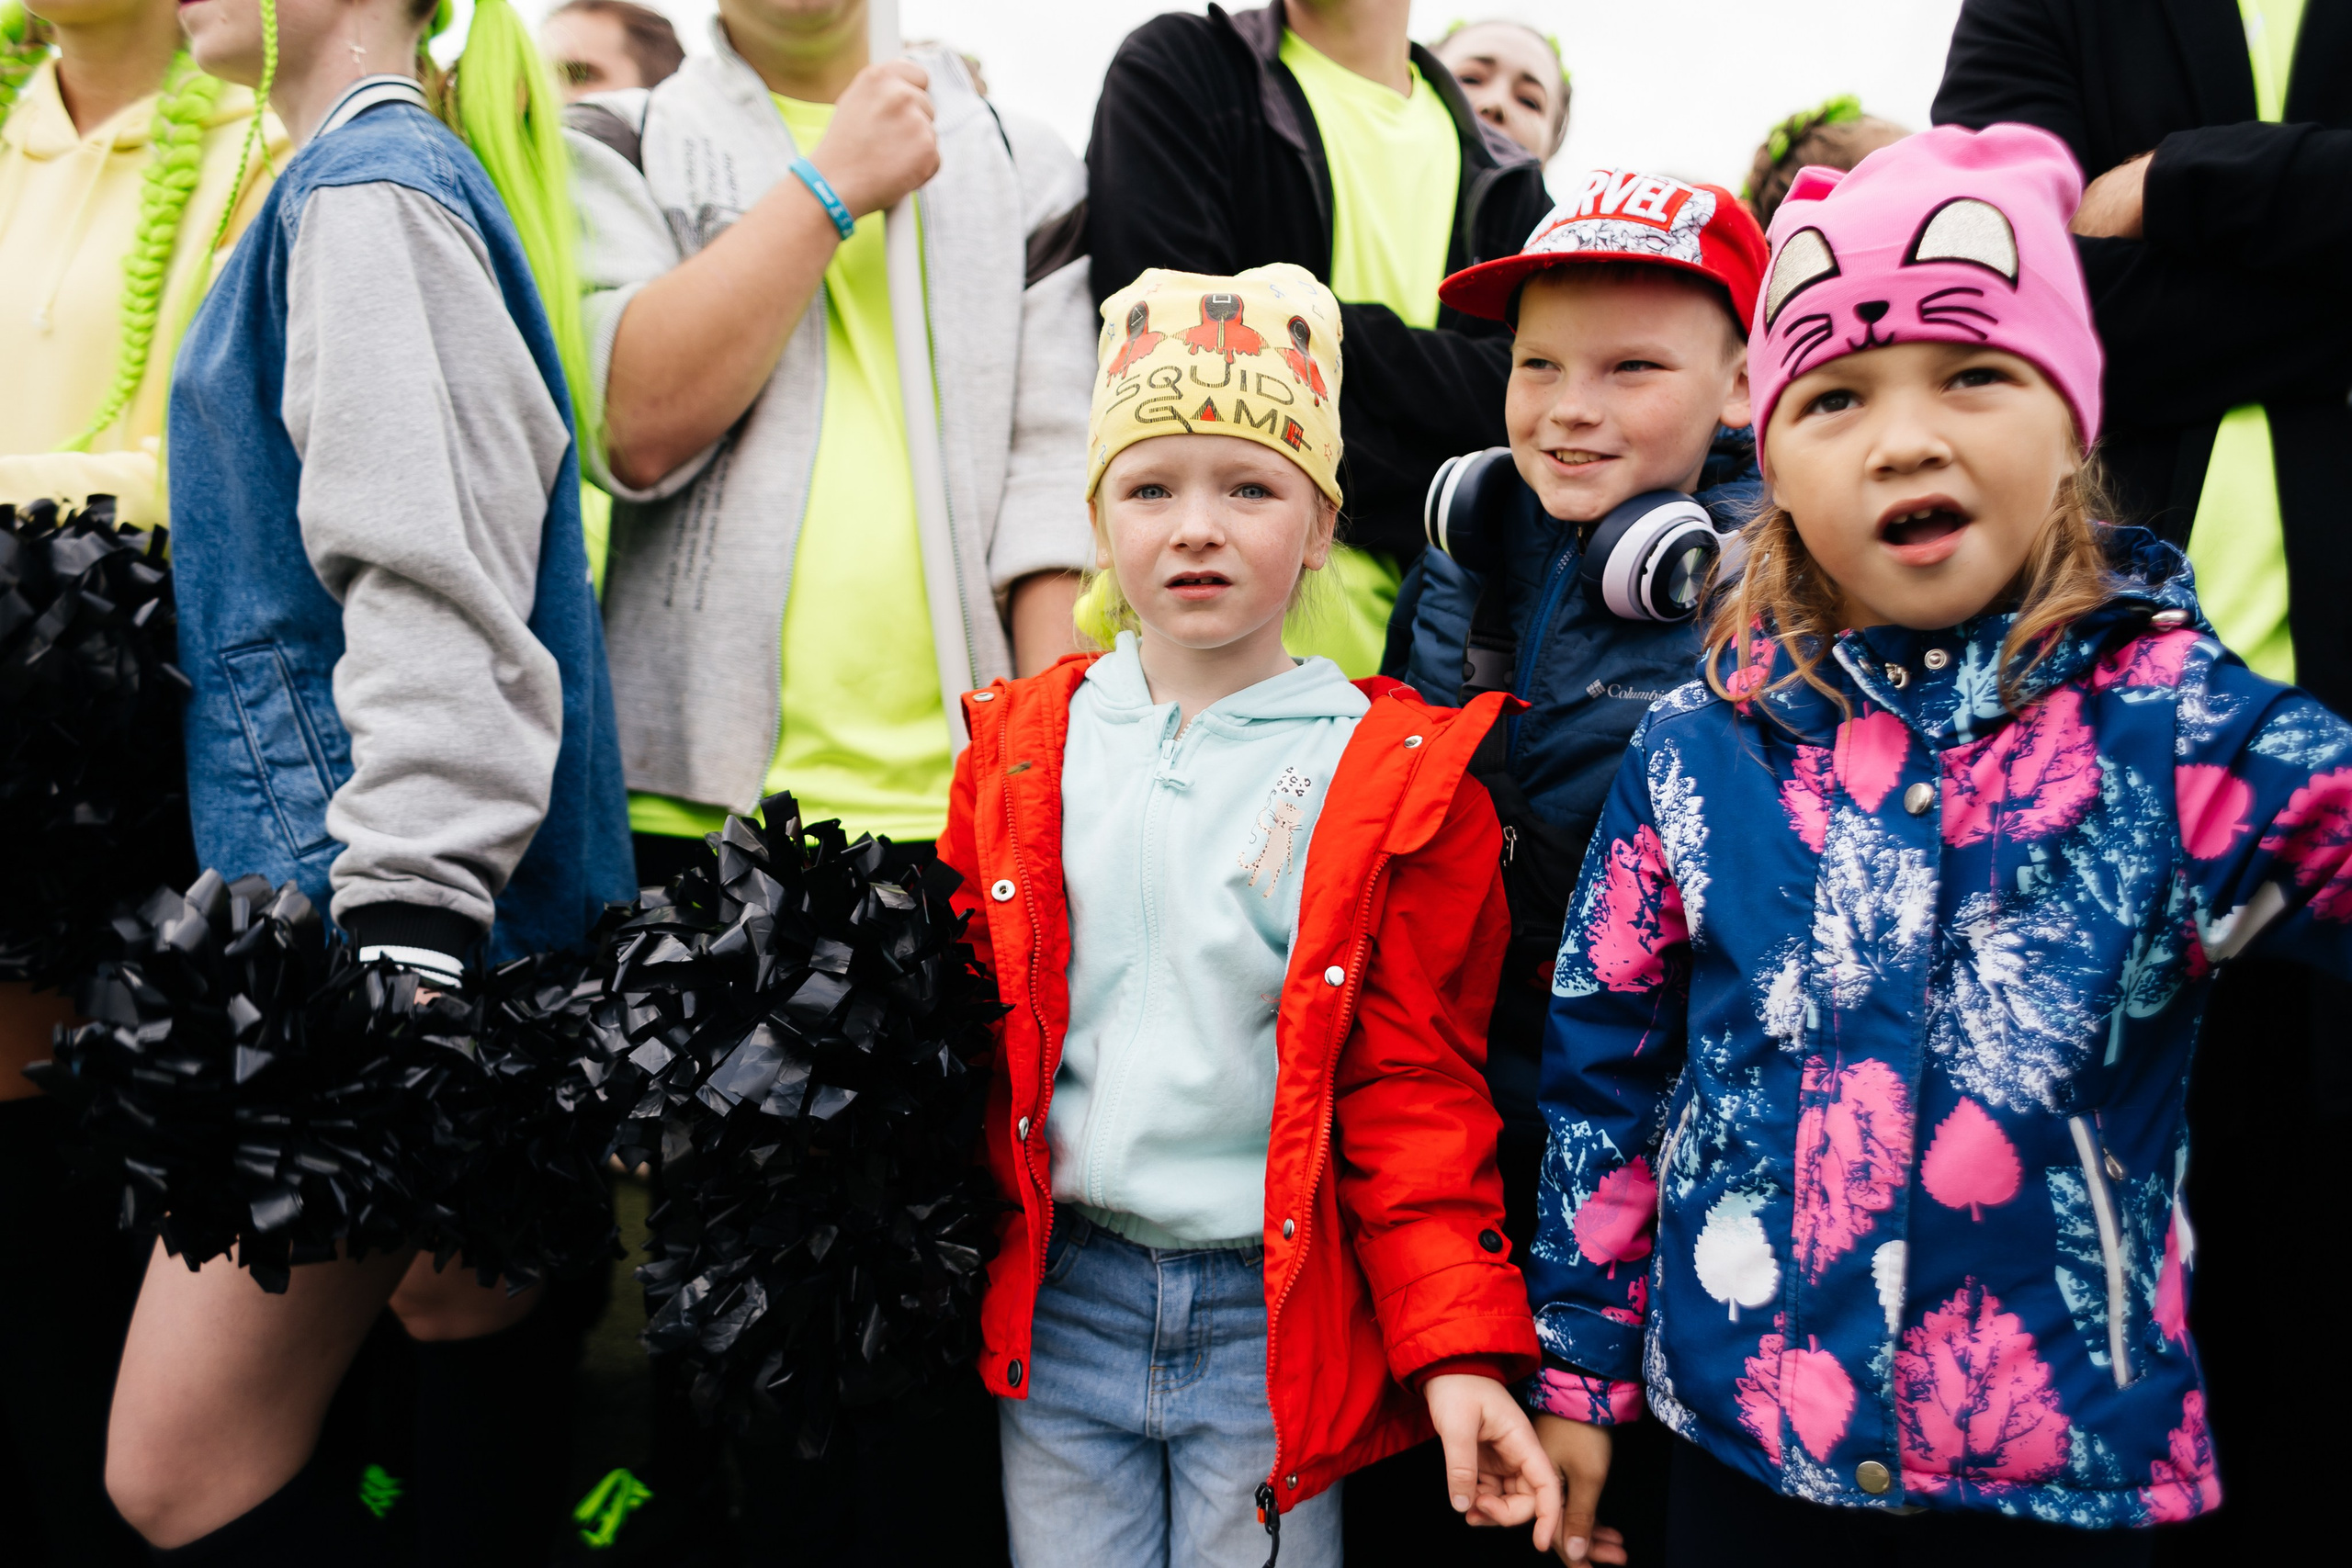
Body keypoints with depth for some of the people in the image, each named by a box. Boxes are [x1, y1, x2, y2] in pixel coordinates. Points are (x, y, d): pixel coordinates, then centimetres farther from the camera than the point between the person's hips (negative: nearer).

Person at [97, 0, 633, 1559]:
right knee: (464, 1318, 14)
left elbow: (437, 599, -20)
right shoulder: (348, 188, 21)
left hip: (385, 895, -10)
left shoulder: (372, 193, -9)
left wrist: (404, 954, -26)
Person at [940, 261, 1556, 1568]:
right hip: (1057, 1301, 3)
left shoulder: (1400, 774, -5)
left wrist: (1459, 1348, -9)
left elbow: (1414, 1088, -4)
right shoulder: (1022, 747, 3)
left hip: (1277, 1323, -2)